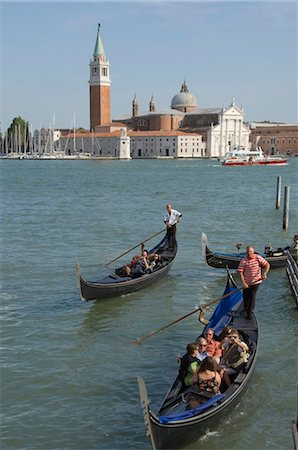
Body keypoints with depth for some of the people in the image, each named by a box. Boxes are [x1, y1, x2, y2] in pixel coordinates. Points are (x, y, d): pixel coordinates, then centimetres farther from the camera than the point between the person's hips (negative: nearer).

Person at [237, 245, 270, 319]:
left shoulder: (258, 258, -9)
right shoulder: (243, 261, -12)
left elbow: (267, 265, -6)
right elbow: (240, 271, -14)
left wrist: (265, 274, -21)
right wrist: (243, 283, -21)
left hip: (256, 282, -1)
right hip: (246, 282, 1)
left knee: (252, 297, -4)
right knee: (245, 296, 12)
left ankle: (249, 313, 8)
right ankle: (246, 309, 41)